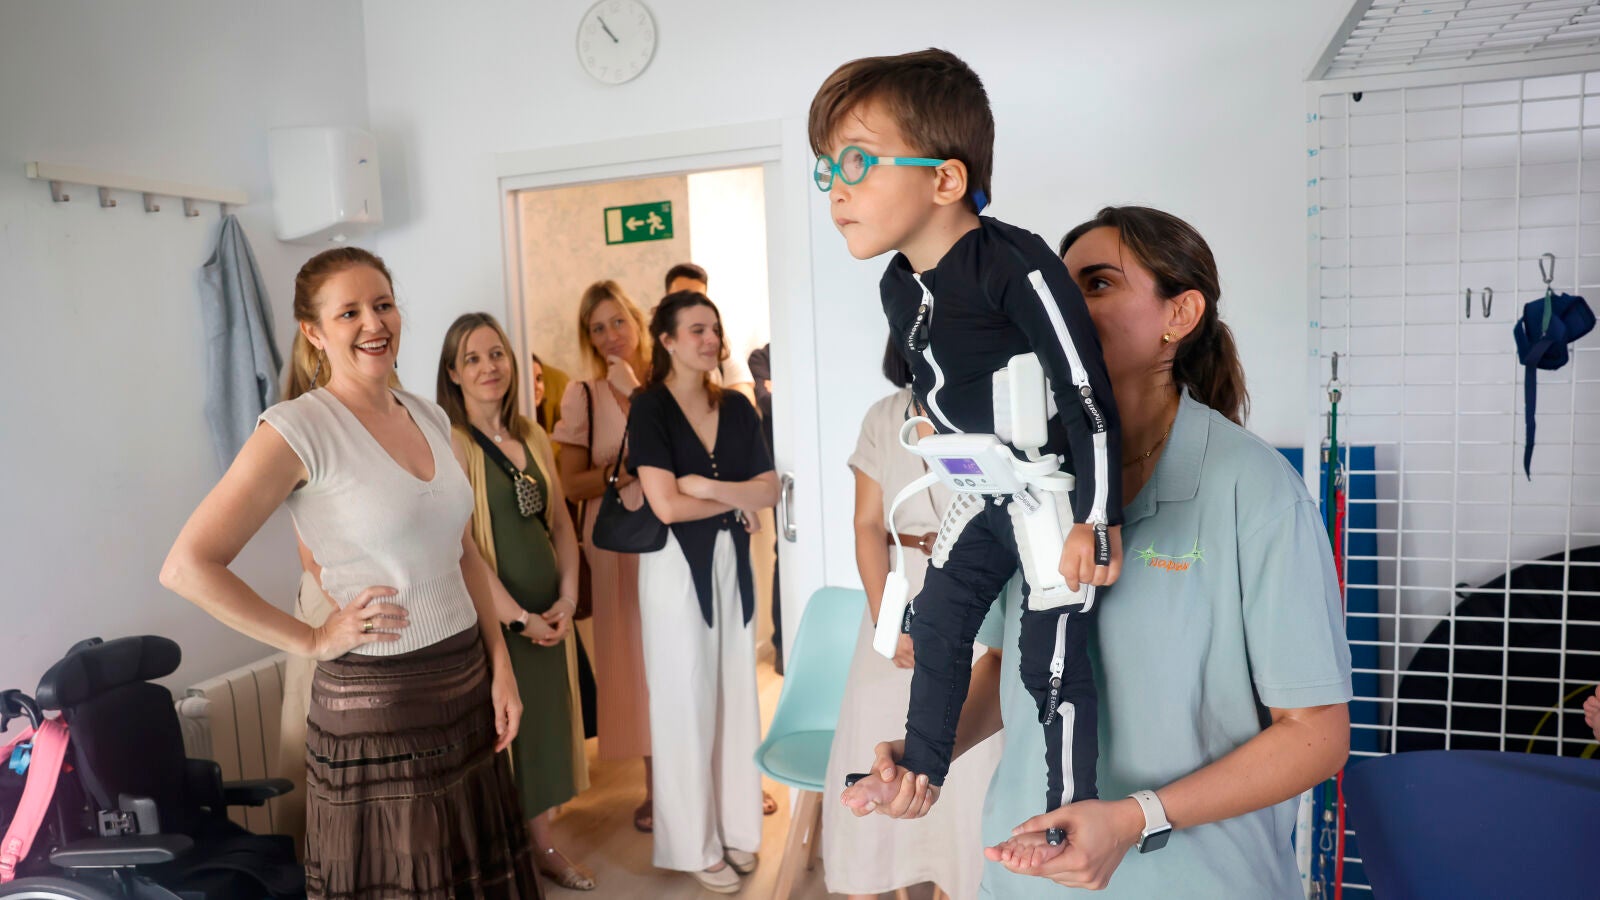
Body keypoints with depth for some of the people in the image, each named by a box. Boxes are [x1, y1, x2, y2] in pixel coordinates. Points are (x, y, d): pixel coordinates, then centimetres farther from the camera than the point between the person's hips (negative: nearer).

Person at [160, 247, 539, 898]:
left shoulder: (429, 417, 6)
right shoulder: (299, 427, -13)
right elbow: (188, 566, -16)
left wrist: (500, 666, 7)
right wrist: (314, 641, -13)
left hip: (467, 683, 6)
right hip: (374, 704, -6)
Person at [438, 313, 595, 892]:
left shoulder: (532, 437, 8)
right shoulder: (450, 441, -12)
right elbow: (460, 545, -18)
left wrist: (567, 600, -1)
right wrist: (518, 616, -15)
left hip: (549, 617, 6)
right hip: (493, 618, -6)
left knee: (544, 726, 16)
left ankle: (542, 845, 33)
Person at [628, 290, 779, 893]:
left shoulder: (736, 406, 6)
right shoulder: (650, 408, -8)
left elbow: (770, 490, 1)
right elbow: (666, 505, -17)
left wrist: (708, 486, -13)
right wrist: (737, 499, -6)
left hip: (732, 561, 5)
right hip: (677, 565, -5)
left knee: (736, 695, 11)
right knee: (687, 702, 4)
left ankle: (735, 826, 28)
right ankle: (695, 844, 20)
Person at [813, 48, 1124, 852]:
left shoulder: (1017, 266, -25)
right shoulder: (897, 286, 0)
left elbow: (1089, 395, -22)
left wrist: (1096, 518, -21)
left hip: (1056, 489, -8)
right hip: (987, 491, 8)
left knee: (1052, 658, -1)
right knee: (934, 625, 15)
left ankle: (1070, 810, 19)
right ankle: (920, 771, 35)